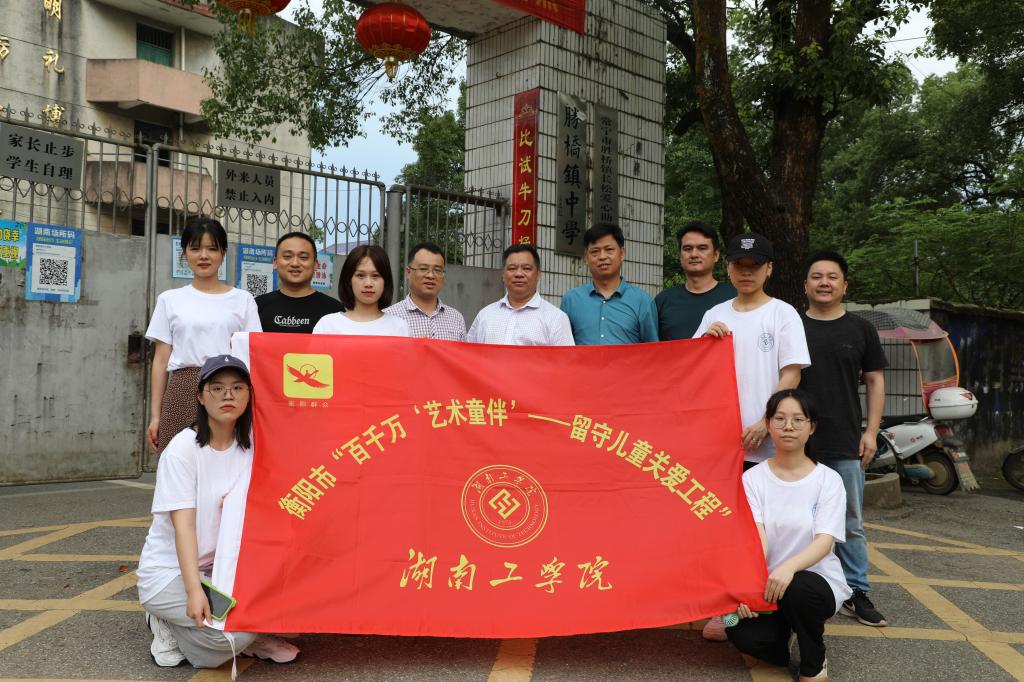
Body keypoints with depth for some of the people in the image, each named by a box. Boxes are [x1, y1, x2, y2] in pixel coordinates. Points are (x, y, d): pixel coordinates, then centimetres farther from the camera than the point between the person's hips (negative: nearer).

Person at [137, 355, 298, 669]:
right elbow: (183, 525, -21)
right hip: (169, 572, -5)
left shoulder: (251, 447, -1)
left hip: (221, 566, 5)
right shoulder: (183, 447, -15)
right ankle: (171, 627, 1)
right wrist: (194, 591, -30)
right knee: (231, 632, -26)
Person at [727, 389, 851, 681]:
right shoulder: (753, 478, -1)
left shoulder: (828, 479, -5)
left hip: (817, 582, -1)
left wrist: (789, 567, -39)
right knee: (742, 634, -28)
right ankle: (780, 631, 11)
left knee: (796, 587, -37)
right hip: (767, 583, 1)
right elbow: (756, 538, -14)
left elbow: (824, 542, -18)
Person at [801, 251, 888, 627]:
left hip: (845, 444, 1)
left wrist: (871, 431, 0)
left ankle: (857, 593, 17)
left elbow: (875, 381, 9)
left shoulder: (860, 330, 7)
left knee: (850, 524, 7)